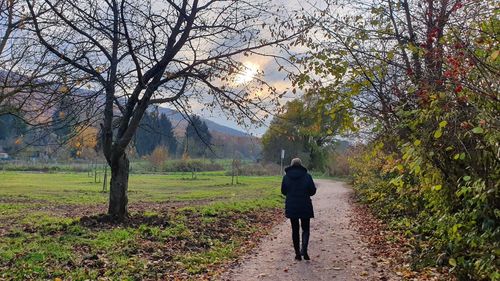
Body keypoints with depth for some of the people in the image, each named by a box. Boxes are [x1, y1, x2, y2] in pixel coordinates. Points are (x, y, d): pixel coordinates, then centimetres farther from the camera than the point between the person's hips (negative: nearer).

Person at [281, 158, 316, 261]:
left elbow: (283, 191, 4)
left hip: (291, 207, 1)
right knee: (305, 229, 10)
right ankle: (304, 249, -12)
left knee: (295, 230, 12)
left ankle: (297, 253, 12)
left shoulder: (286, 177, -2)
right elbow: (313, 191, -3)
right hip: (305, 207, -1)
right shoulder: (307, 176, -6)